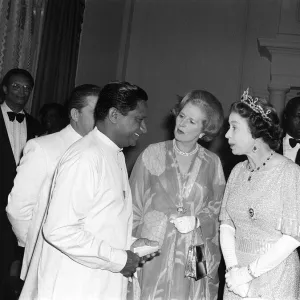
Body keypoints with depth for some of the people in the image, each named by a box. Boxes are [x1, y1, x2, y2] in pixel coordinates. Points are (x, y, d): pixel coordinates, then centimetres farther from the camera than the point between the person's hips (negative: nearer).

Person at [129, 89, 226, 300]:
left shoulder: (212, 163, 3)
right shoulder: (153, 154, 1)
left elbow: (217, 206, 10)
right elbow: (135, 203, 2)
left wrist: (197, 221, -9)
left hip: (195, 257, 1)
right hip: (154, 255, -1)